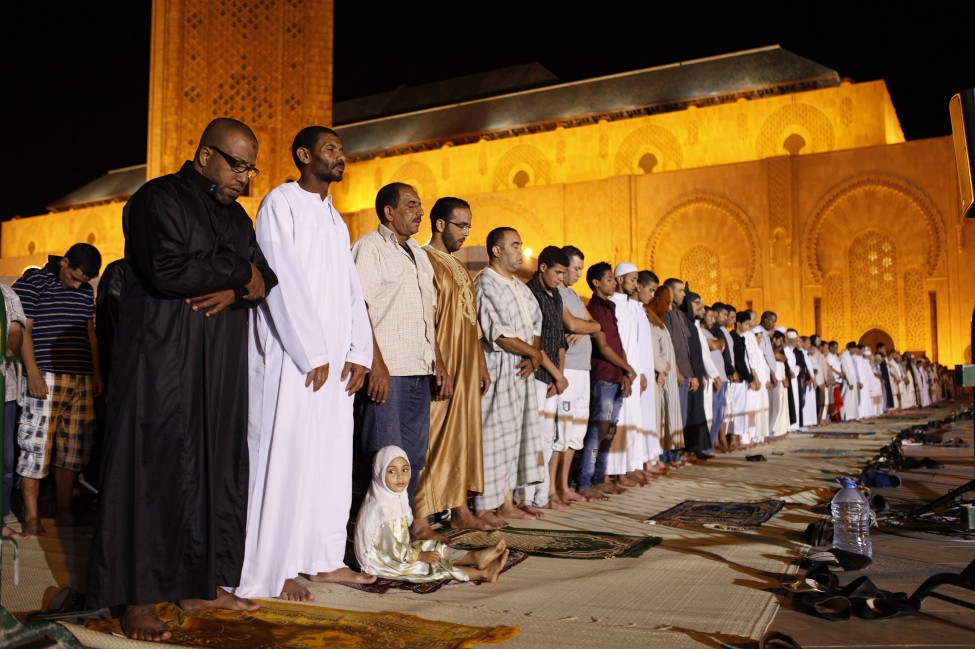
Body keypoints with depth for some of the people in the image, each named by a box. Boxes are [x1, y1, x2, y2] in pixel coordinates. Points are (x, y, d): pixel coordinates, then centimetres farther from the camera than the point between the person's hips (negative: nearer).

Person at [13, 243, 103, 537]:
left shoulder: (86, 291, 16)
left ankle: (64, 511, 16)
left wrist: (97, 374, 16)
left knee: (73, 449, 7)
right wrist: (33, 374, -12)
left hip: (81, 380, 5)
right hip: (45, 378, -5)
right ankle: (31, 516, 2)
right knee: (36, 445, -5)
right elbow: (23, 330, -5)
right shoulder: (32, 283, -1)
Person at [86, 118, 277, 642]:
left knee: (215, 468, 7)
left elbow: (265, 278, 13)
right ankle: (138, 600, 4)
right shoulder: (157, 200, -5)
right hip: (162, 360, -7)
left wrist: (235, 291, -10)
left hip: (220, 365, 7)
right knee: (152, 469, -4)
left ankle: (201, 583, 16)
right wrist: (236, 270, -7)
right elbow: (167, 270, -20)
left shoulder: (235, 214, 19)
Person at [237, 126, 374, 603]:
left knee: (331, 459, 9)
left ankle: (324, 558, 19)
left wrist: (357, 353, 4)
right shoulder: (280, 203, -3)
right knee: (284, 459, -5)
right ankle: (270, 571, 4)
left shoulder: (335, 219, 20)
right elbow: (283, 282, -12)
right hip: (291, 358, -7)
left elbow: (351, 291, 15)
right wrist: (312, 355, -15)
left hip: (333, 361, 7)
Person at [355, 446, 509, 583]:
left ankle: (476, 557, -17)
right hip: (379, 561, -10)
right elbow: (391, 547, -26)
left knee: (432, 547, -3)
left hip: (399, 551, 10)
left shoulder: (395, 498, 5)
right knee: (430, 565, -16)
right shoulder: (381, 508, -26)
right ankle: (482, 574, -20)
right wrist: (420, 556, -19)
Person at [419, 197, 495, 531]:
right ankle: (421, 519, 1)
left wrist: (481, 364, 19)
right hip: (442, 369, -9)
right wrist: (439, 367, -21)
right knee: (433, 439, -6)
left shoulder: (459, 267, 19)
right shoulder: (425, 261, -9)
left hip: (466, 369, 9)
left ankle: (460, 509, 19)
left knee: (463, 437, 11)